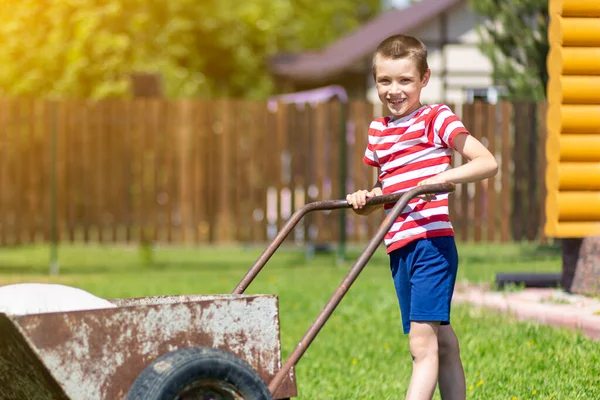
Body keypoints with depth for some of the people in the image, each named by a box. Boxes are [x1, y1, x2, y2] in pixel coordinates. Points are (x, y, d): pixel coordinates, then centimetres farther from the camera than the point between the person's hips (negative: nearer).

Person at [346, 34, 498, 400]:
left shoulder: (436, 118, -4)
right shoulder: (378, 130, 15)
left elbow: (488, 163, -11)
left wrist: (442, 177, -24)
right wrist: (366, 198, 4)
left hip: (432, 242, -7)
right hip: (399, 247, 7)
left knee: (423, 340, -14)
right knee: (441, 341, 13)